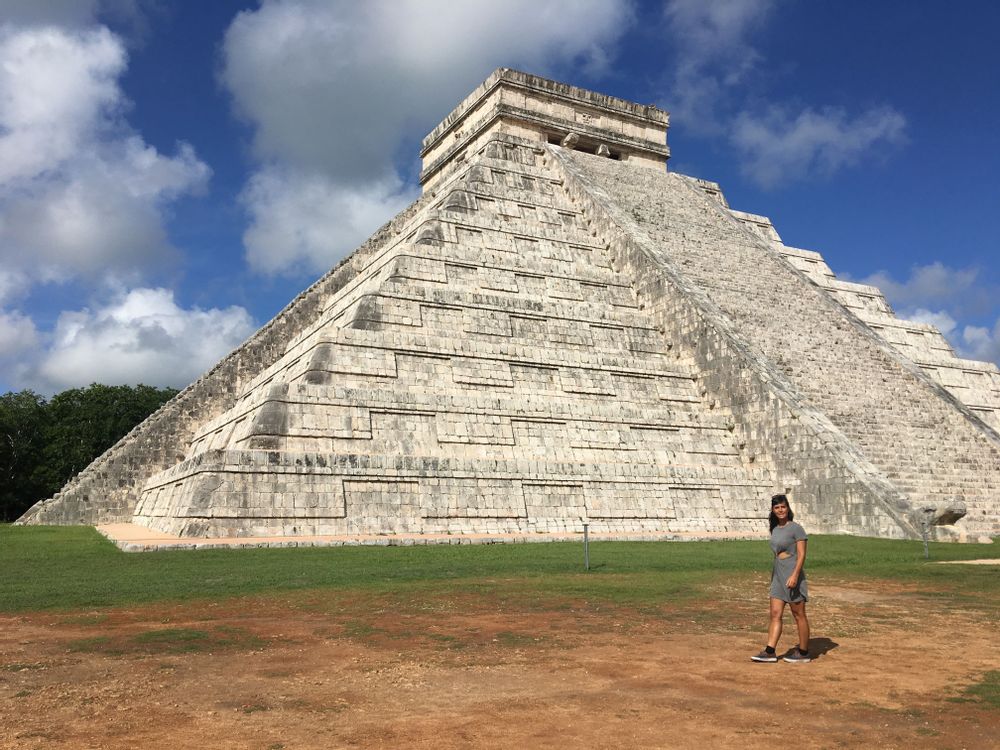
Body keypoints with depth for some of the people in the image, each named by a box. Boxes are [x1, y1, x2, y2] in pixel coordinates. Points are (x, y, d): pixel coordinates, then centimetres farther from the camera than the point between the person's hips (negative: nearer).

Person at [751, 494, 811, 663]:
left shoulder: (795, 528, -9)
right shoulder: (775, 529, 12)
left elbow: (802, 554, -14)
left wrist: (794, 575, -22)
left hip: (792, 575, -7)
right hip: (778, 575, 7)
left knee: (799, 615, 3)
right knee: (775, 614, 3)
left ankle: (803, 652, 13)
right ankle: (770, 651, 2)